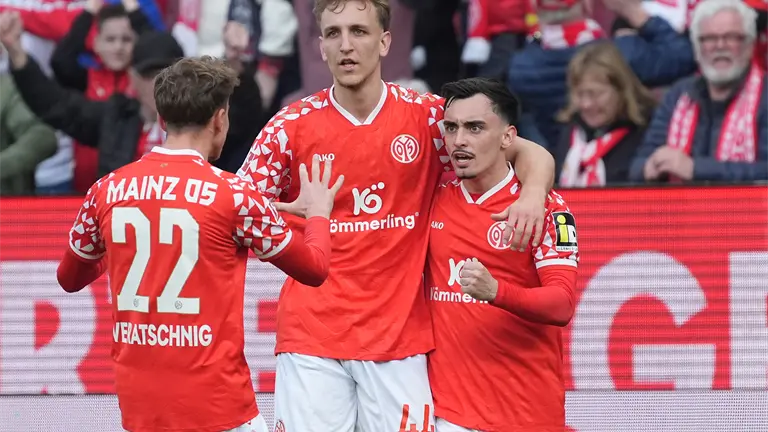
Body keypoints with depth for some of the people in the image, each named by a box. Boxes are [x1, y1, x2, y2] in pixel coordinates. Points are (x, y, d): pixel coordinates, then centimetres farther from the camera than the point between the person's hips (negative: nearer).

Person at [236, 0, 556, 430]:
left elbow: (531, 154, 6)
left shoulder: (426, 116, 2)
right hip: (311, 338, 0)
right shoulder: (291, 127, 1)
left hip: (400, 337, 1)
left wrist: (533, 194, -17)